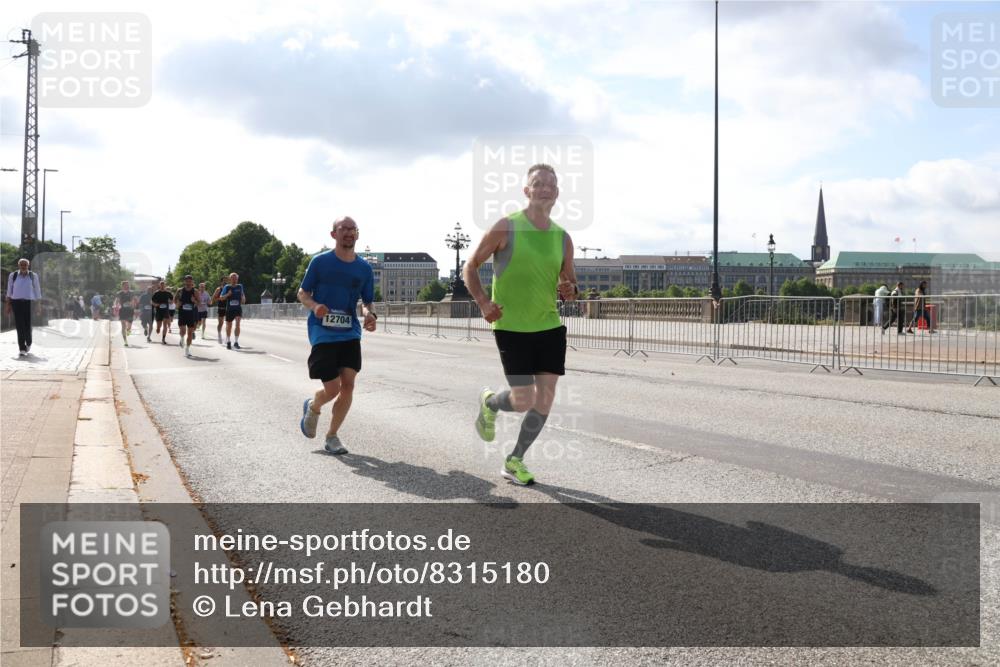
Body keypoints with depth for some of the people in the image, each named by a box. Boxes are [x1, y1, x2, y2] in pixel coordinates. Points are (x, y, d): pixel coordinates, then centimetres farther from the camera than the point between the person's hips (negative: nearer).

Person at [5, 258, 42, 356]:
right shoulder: (13, 275, 5)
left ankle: (28, 344, 25)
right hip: (16, 302, 1)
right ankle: (22, 349, -2)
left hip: (29, 302, 0)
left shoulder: (33, 276, 3)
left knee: (28, 325, -4)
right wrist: (8, 304, 7)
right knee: (19, 325, -5)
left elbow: (37, 290, 7)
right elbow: (9, 291, 10)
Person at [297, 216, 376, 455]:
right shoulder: (320, 262, -3)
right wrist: (315, 306, -18)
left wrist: (370, 314, -9)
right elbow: (302, 293, 3)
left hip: (350, 333, 4)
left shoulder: (364, 268, 6)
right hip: (323, 333, -3)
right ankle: (312, 407, 28)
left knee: (348, 385, -5)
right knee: (332, 389, -8)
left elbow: (366, 301, 15)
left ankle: (332, 436, 14)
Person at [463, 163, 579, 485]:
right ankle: (488, 401, 28)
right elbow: (471, 266, 0)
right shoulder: (506, 227, -7)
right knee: (524, 401, -8)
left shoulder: (562, 238, 7)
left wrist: (571, 291, -7)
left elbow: (570, 283, 17)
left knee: (545, 401, 2)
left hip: (550, 327, 5)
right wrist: (483, 302, -15)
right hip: (511, 328, -5)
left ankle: (514, 462, 20)